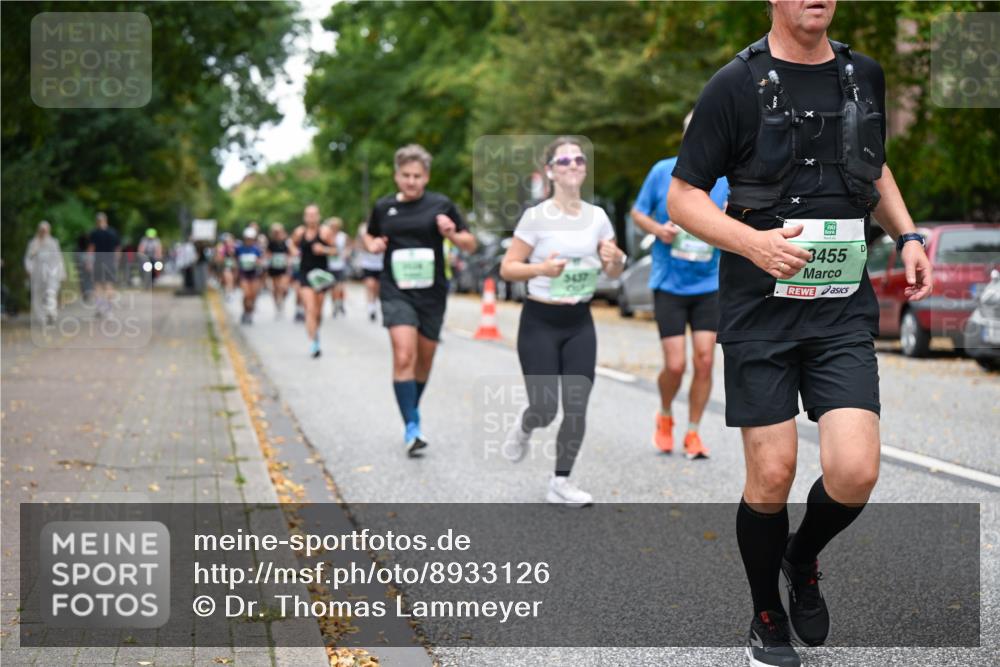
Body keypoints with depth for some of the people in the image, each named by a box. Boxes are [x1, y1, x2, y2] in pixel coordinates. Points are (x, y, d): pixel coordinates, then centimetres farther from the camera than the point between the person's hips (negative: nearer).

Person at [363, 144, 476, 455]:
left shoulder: (441, 205, 0)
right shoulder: (383, 207, 5)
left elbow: (471, 244, 4)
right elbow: (369, 236, 23)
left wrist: (452, 234, -16)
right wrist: (372, 244, 1)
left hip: (431, 293, 1)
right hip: (397, 292, -1)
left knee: (424, 360, 14)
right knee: (403, 357, -18)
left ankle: (413, 410, 40)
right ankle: (411, 427, -18)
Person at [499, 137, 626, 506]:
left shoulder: (597, 216, 2)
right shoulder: (536, 217, -11)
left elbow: (613, 273, 10)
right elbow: (506, 268, -9)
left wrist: (615, 260, -12)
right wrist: (541, 268, -26)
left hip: (580, 323, 4)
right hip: (540, 322, -4)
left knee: (577, 407, -2)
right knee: (546, 410, -4)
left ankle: (560, 483, 13)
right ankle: (524, 427, 34)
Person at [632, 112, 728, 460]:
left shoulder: (728, 179, -2)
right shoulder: (663, 171, -4)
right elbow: (638, 213, 7)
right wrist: (658, 229, -13)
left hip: (708, 284, 1)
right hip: (669, 284, -1)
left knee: (704, 361, -4)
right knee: (675, 365, -6)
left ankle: (693, 433, 13)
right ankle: (665, 417, 25)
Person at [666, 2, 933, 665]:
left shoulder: (865, 76, 9)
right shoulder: (737, 84, -6)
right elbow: (683, 197, -4)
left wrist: (908, 234, 9)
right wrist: (753, 242, -20)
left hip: (844, 311, 3)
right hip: (761, 311, -3)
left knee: (855, 473, -10)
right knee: (772, 475, -1)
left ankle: (803, 559, 24)